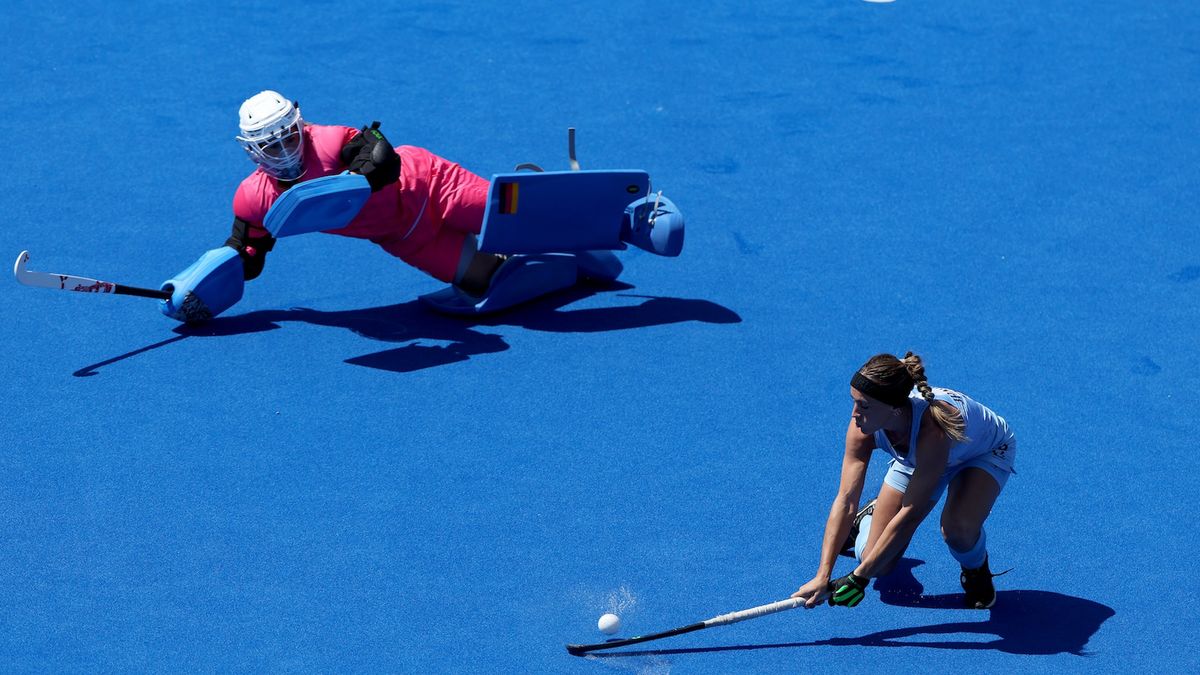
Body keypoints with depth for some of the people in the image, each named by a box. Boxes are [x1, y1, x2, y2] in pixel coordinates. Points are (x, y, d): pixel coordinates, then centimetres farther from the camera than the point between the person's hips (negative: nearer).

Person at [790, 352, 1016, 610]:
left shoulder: (932, 430, -46)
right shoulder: (862, 428, -31)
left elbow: (910, 513, -40)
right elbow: (846, 500, -29)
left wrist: (859, 577, -37)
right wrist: (823, 576, -36)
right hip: (917, 460, 4)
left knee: (957, 528, -35)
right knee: (877, 563, -6)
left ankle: (976, 569, 1)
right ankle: (868, 518, 29)